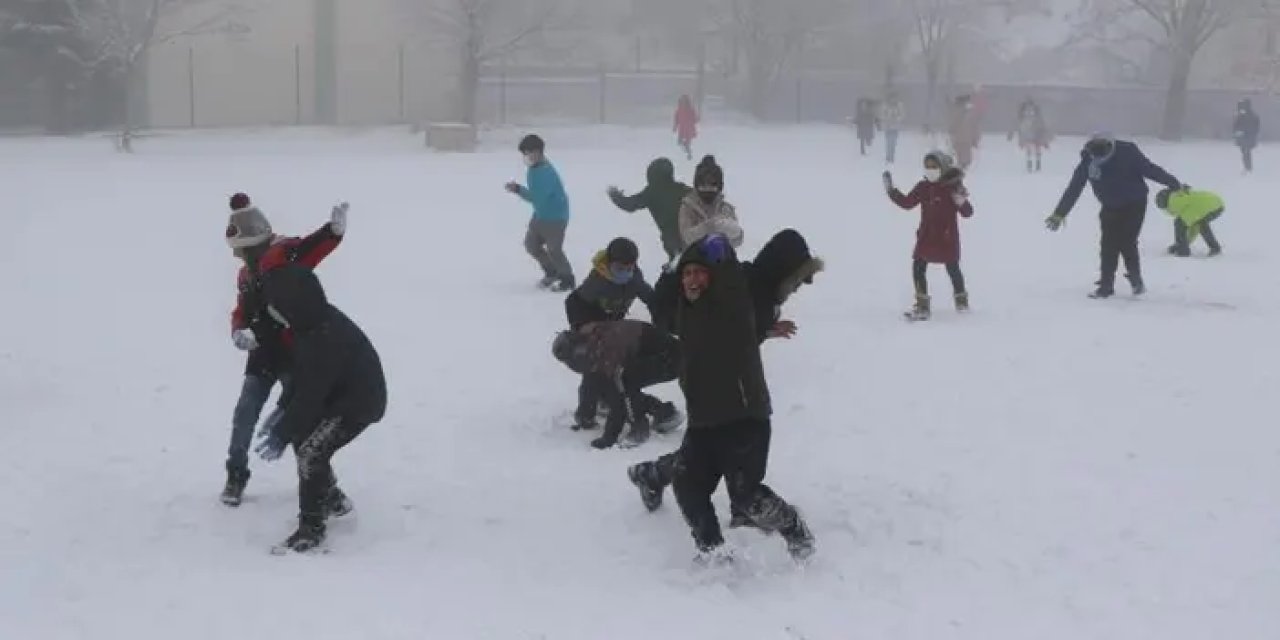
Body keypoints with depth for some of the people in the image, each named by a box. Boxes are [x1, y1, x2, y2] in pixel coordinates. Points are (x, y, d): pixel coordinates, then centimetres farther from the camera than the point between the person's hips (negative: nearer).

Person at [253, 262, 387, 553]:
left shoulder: (325, 337, -33)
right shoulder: (313, 322, -4)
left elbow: (310, 394, -30)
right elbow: (305, 374, 10)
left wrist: (281, 435, -25)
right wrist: (283, 408, 10)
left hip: (359, 402, -10)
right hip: (339, 394, 10)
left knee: (310, 453, -17)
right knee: (301, 436, 18)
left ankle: (311, 528, -5)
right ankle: (332, 500, 35)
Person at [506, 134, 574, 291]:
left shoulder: (546, 172, -29)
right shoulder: (534, 168, 1)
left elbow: (537, 197, -33)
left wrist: (518, 189, -30)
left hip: (556, 216, -10)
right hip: (540, 214, 10)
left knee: (553, 249, -1)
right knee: (531, 243, 13)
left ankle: (567, 279, 20)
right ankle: (551, 272, 32)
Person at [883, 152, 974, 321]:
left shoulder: (953, 187, -11)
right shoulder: (923, 187, 2)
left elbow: (967, 212, -10)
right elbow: (907, 202, 10)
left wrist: (961, 201, -31)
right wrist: (891, 189, 3)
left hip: (947, 237, -4)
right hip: (926, 236, 4)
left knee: (953, 268, 11)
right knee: (918, 267, -4)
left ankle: (961, 299, 34)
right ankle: (922, 305, 2)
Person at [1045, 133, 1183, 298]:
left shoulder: (1127, 152, -24)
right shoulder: (1088, 161, -15)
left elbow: (1150, 169, -17)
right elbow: (1073, 189, -9)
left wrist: (1175, 184, -12)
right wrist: (1059, 214, -7)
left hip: (1134, 204, -3)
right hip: (1110, 207, 3)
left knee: (1127, 242, -12)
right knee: (1108, 245, -3)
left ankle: (1136, 280, 9)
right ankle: (1106, 285, 7)